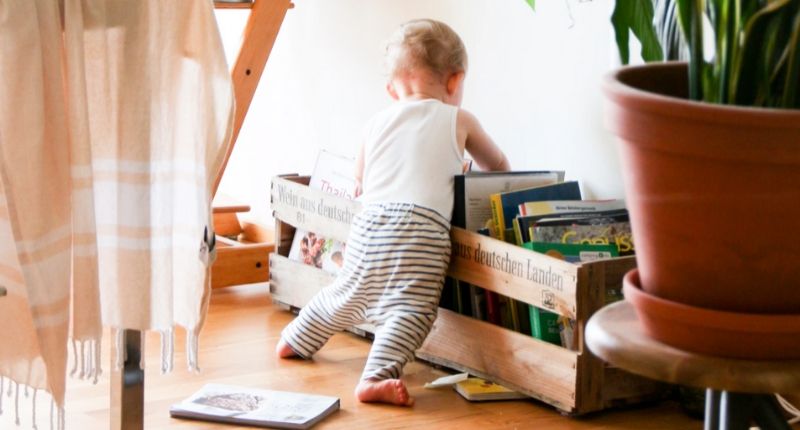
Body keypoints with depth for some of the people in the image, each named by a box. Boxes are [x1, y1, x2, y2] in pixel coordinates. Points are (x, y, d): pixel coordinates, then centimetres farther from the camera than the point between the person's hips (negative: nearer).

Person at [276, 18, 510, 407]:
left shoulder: (376, 123, 21)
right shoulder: (458, 120, 14)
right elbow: (498, 165, 29)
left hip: (368, 222, 5)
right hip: (421, 226, -5)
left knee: (348, 293, 25)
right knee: (410, 307, -12)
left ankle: (296, 341, 43)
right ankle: (377, 376, -30)